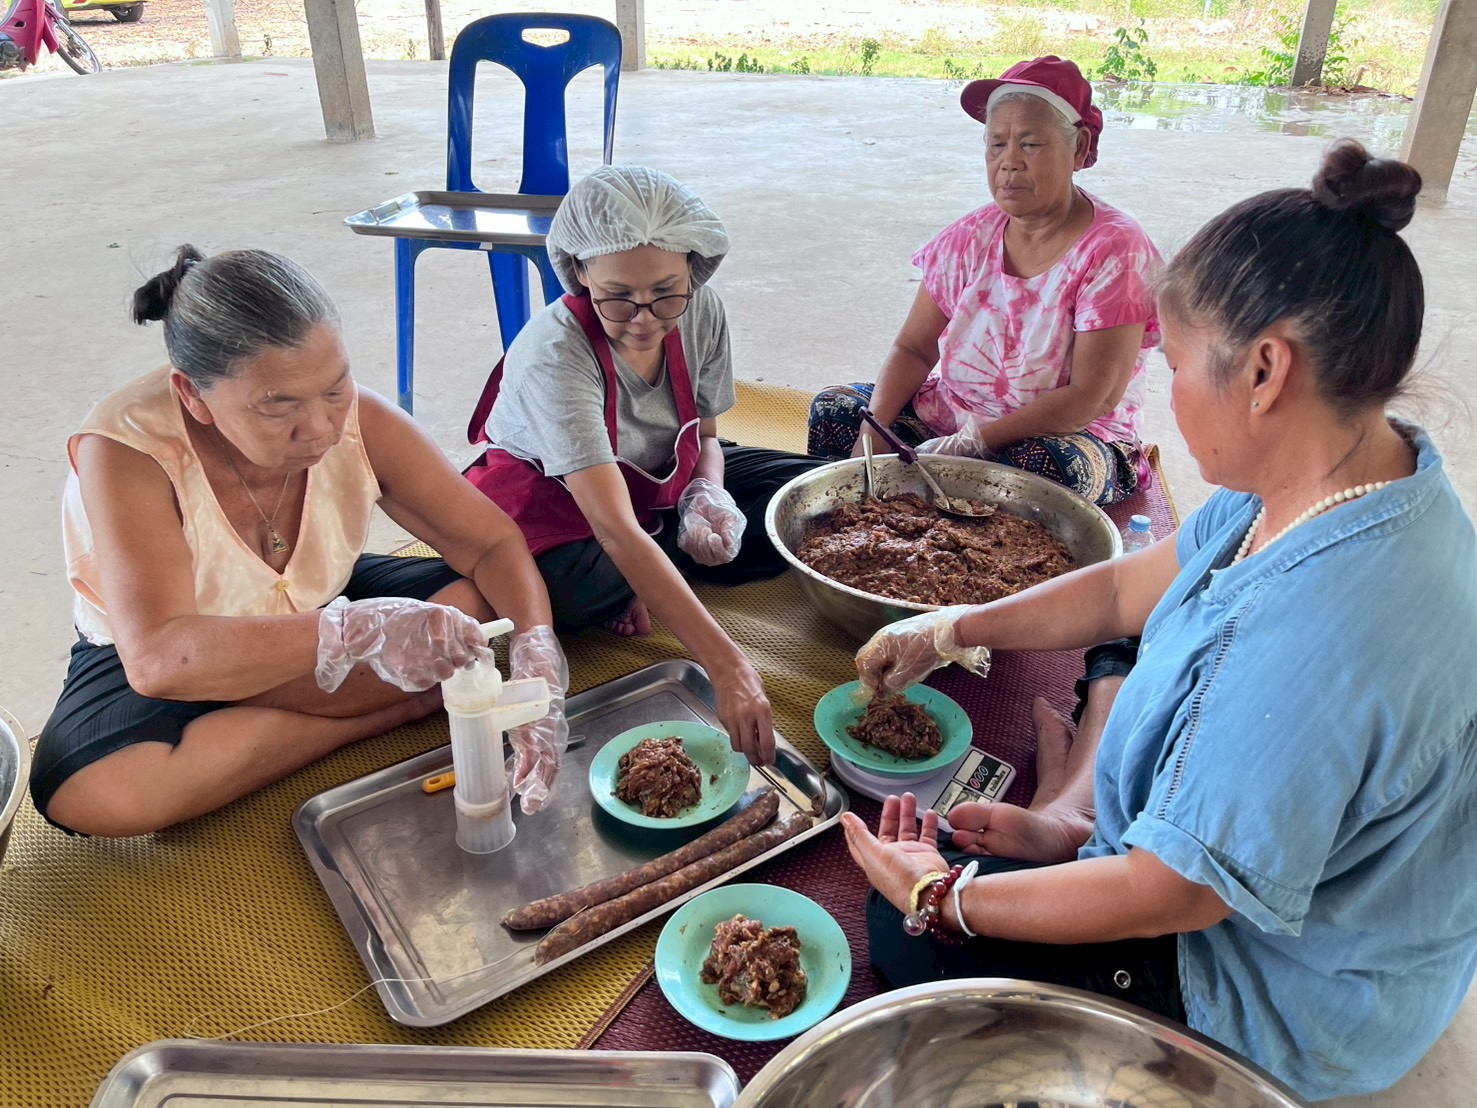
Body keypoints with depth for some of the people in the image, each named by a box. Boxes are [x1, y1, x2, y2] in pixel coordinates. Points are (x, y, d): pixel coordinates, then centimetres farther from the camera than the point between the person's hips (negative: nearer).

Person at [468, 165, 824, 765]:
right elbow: (615, 532, -44)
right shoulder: (555, 354, -35)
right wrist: (725, 663, -51)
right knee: (563, 593, -39)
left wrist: (709, 493, -25)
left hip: (658, 481, 6)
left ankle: (654, 578, -8)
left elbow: (704, 438, 1)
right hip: (550, 508, -5)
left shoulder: (701, 312, -17)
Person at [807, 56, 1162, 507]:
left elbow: (1091, 398, -20)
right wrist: (874, 429, -17)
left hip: (1068, 439, -4)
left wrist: (974, 442, -27)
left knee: (1055, 467, -38)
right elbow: (913, 349, 3)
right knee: (834, 409, -12)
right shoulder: (970, 237, 2)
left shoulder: (1113, 250, -14)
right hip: (948, 414, 4)